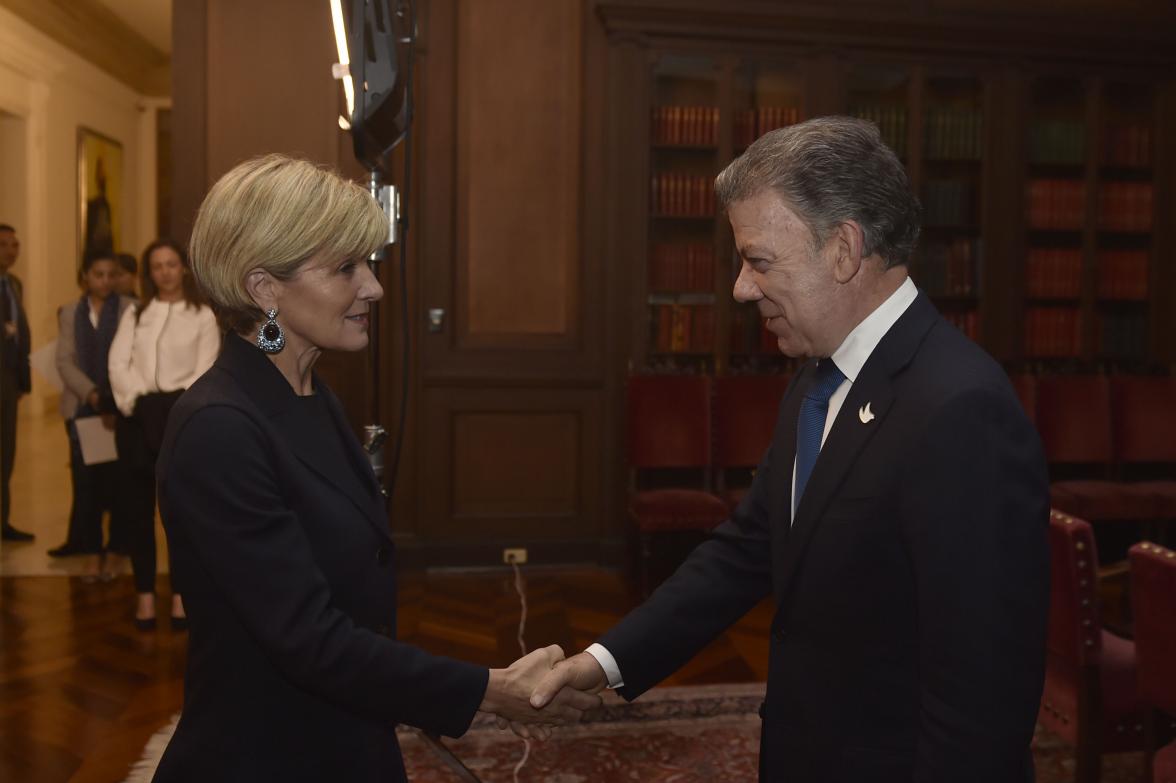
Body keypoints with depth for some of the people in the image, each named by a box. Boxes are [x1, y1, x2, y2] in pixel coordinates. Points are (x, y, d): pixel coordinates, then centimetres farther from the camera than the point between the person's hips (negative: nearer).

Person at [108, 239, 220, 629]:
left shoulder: (202, 316, 6)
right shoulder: (134, 314, 15)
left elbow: (205, 373, -3)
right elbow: (117, 364, 3)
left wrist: (177, 406, -14)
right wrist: (135, 400, -12)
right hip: (137, 417, 3)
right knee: (136, 508, 3)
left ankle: (180, 595, 4)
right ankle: (145, 594, 10)